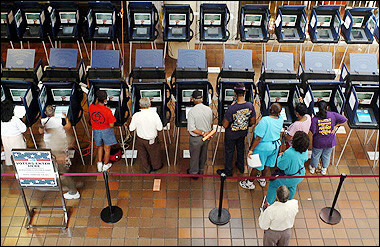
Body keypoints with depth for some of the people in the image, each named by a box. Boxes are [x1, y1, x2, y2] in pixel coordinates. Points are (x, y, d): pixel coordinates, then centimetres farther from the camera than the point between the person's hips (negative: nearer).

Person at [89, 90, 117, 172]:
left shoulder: (91, 107, -11)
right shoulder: (108, 111, -22)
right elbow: (111, 125, -16)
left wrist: (96, 102, 7)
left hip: (96, 131, 3)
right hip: (106, 131, -3)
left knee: (100, 147, 27)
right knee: (107, 149, 17)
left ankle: (99, 165, 30)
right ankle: (105, 165, 33)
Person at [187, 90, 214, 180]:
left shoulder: (192, 112, -26)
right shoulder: (209, 109, -12)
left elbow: (191, 128, -27)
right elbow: (211, 123, 3)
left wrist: (203, 133, -20)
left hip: (196, 138, -4)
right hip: (206, 137, 4)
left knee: (194, 156, 17)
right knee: (203, 154, 25)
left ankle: (194, 172, 37)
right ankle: (201, 170, 47)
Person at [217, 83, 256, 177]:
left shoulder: (232, 108, -34)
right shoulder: (250, 105, -21)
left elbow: (225, 125, -25)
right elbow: (253, 122, -7)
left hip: (231, 134, -4)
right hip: (243, 133, 4)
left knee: (229, 151, 18)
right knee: (241, 148, 28)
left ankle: (228, 171, 36)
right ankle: (241, 167, 49)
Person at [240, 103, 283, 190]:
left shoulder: (265, 120, -32)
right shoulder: (281, 119, -12)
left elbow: (258, 138, -29)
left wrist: (251, 149, -21)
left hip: (263, 147, -6)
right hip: (275, 145, 6)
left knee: (256, 166, 14)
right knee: (267, 164, 27)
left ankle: (249, 183, 34)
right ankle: (262, 180, 49)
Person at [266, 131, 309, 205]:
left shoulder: (288, 154, -41)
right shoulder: (305, 150, -20)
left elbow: (281, 166, -26)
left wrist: (280, 157, -7)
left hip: (290, 178, -6)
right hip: (301, 175, 7)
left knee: (273, 184, 18)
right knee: (292, 187, 36)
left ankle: (269, 203, 31)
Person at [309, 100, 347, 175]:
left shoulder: (315, 118, -21)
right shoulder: (333, 115, -16)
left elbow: (312, 132, -19)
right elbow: (344, 119, -11)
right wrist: (336, 126, -3)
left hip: (318, 142, -1)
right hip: (330, 142, 2)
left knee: (315, 155, 22)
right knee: (326, 155, 24)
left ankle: (313, 168, 45)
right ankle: (324, 169, 44)